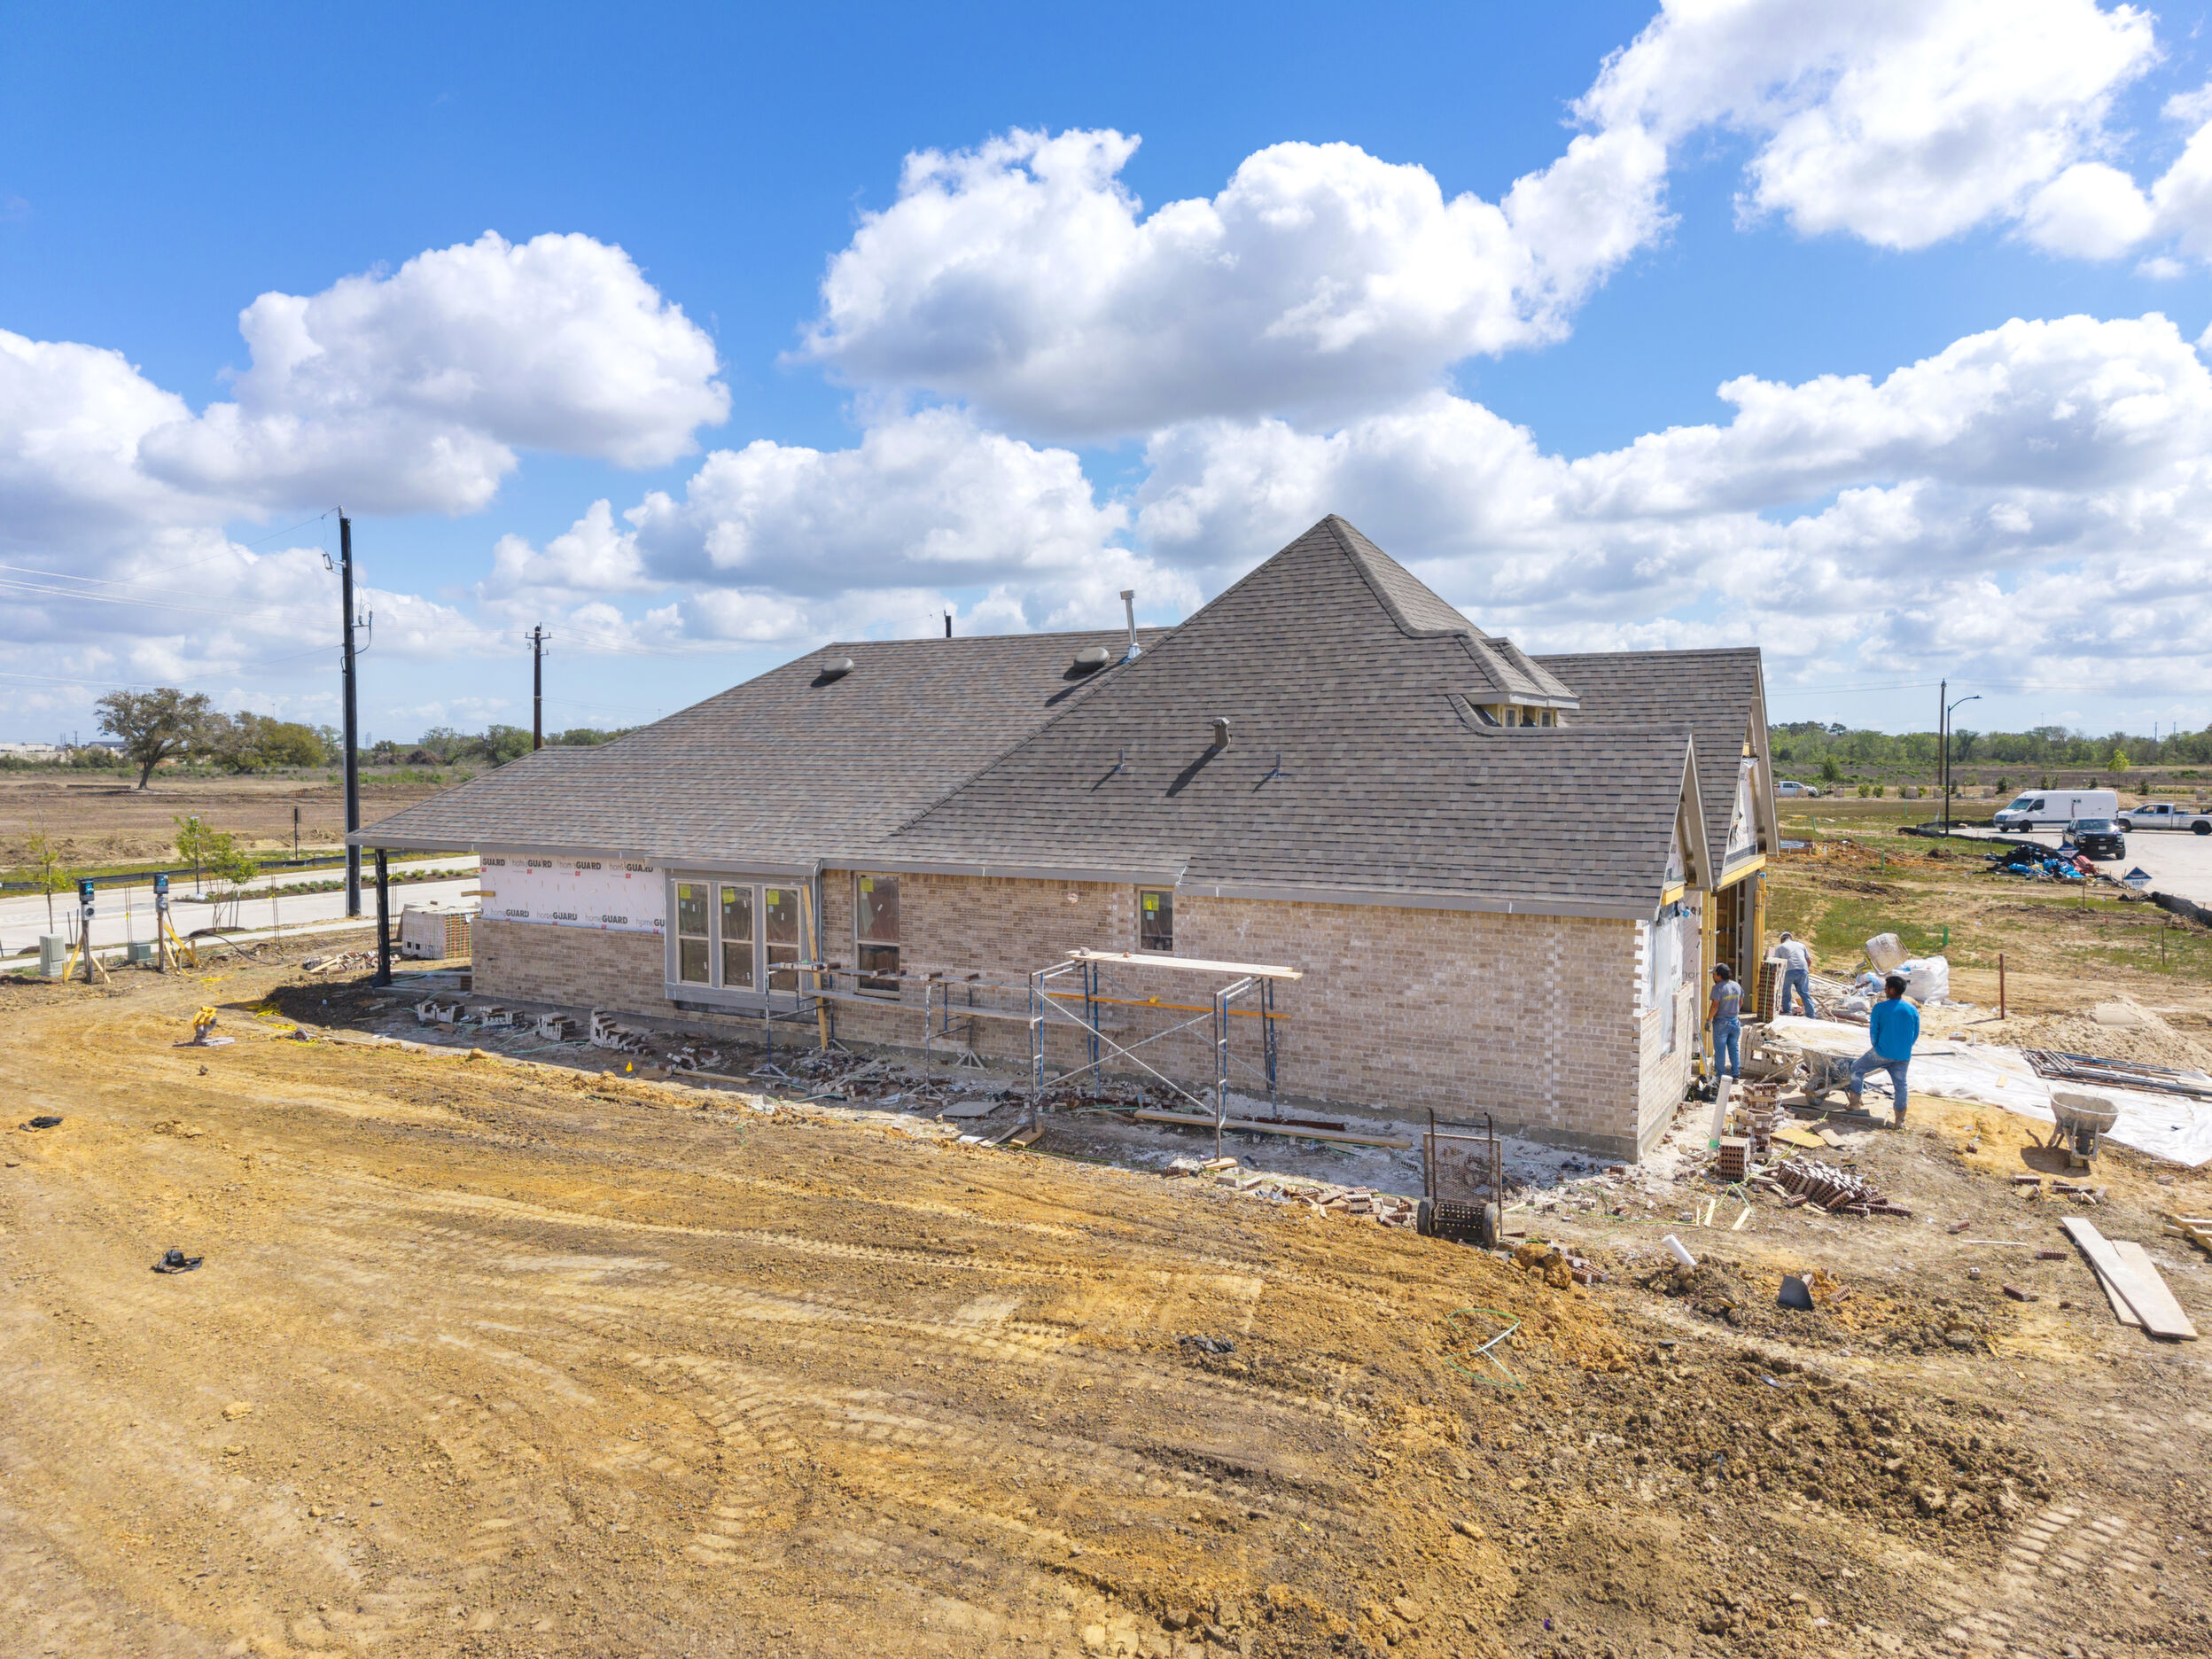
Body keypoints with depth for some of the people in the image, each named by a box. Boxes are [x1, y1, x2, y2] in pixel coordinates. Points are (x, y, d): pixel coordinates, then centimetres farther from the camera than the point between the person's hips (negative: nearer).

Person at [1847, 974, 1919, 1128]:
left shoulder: (1880, 1008, -10)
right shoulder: (1913, 1010, 1)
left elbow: (1874, 1031, -5)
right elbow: (1915, 1035, 8)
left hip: (1883, 1053, -4)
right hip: (1904, 1057, 4)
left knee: (1856, 1068, 15)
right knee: (1900, 1084, 13)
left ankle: (1855, 1102, 15)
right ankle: (1900, 1120, 16)